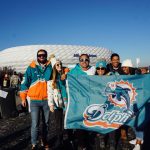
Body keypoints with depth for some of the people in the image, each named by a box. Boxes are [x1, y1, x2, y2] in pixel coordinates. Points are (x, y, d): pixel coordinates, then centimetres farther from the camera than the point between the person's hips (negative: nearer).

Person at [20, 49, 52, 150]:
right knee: (35, 124, -3)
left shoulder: (50, 66, 5)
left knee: (46, 122, 14)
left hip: (47, 100, 2)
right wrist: (23, 97, 4)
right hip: (34, 100, -2)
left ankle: (44, 140, 32)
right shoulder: (31, 68, 2)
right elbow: (25, 83, 4)